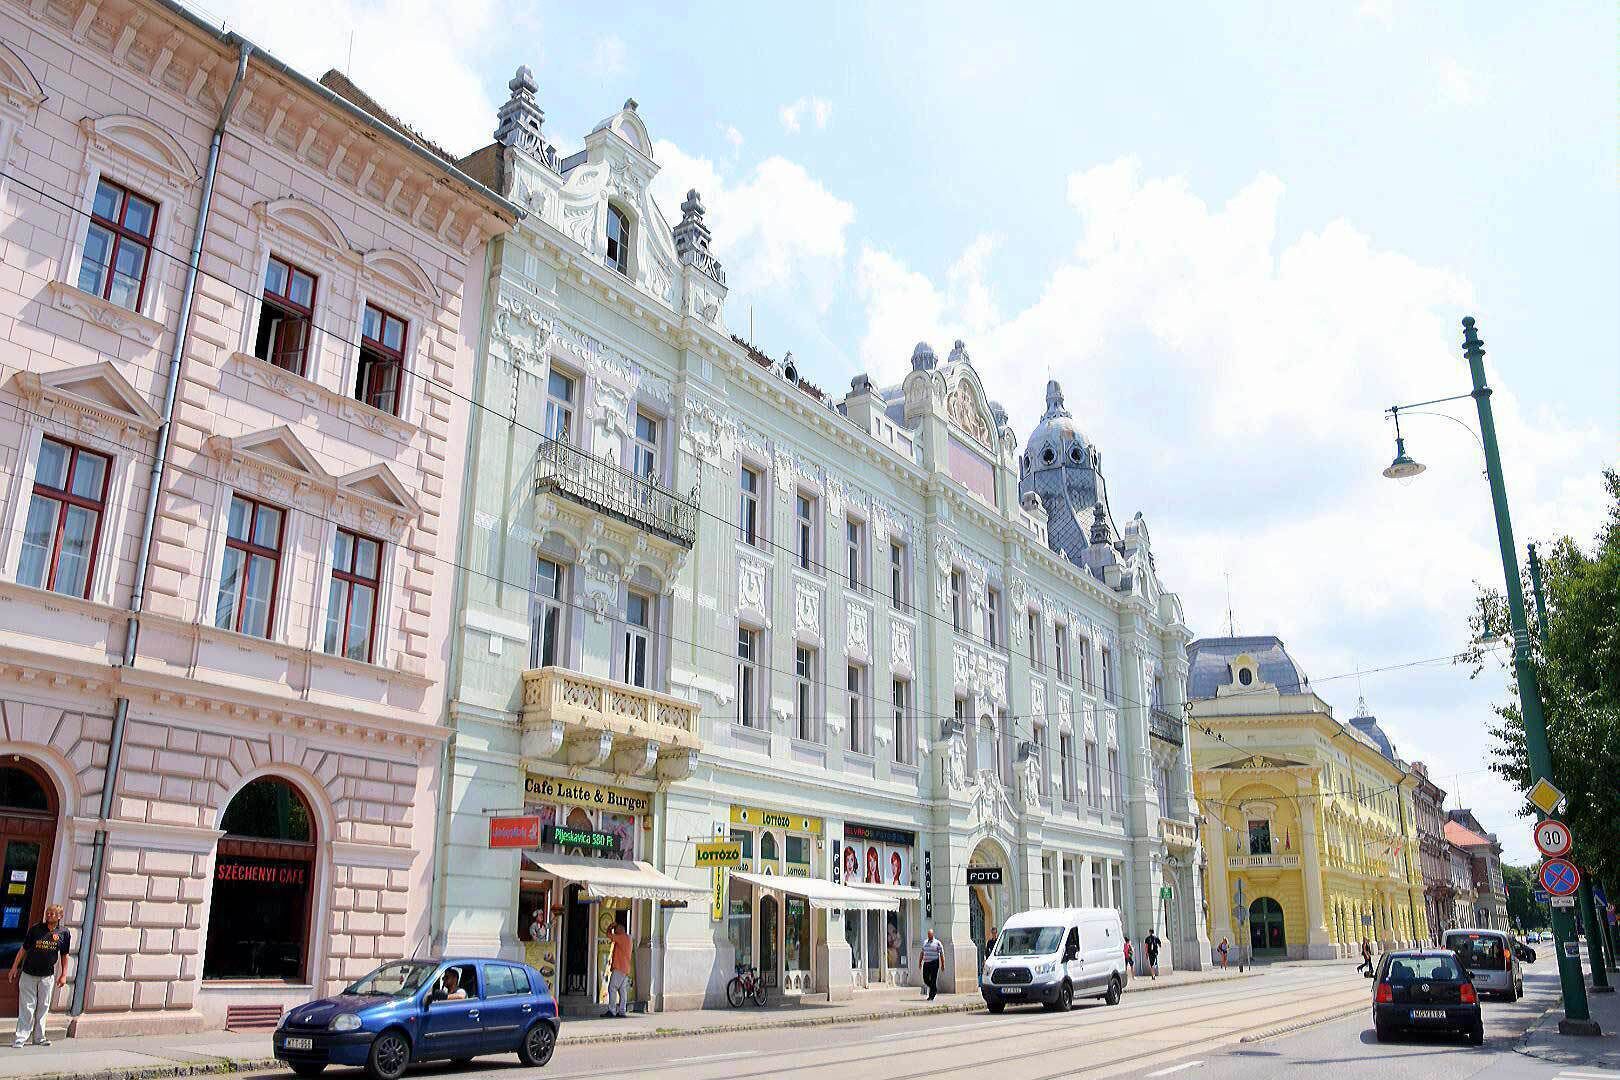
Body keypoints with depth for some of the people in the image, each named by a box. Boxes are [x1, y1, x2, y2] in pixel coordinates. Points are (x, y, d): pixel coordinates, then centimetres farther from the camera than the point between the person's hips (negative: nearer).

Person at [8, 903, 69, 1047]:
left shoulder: (64, 934, 0)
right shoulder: (35, 929, -2)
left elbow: (64, 956, 7)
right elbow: (23, 949, 4)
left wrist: (63, 975, 4)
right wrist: (14, 968, 1)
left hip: (47, 976, 1)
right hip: (28, 974, -1)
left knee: (43, 1007, 7)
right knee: (27, 1007, -3)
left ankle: (39, 1038, 16)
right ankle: (20, 1038, 0)